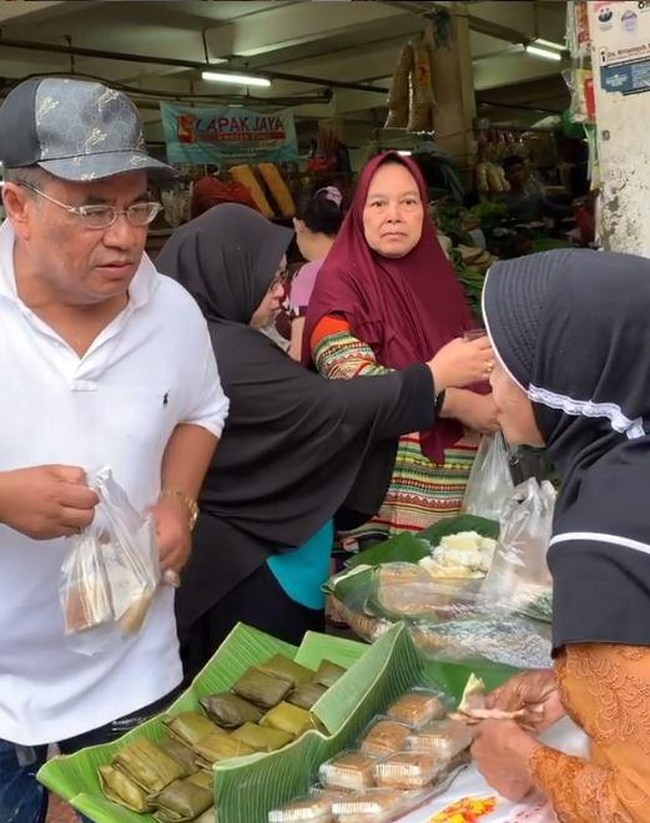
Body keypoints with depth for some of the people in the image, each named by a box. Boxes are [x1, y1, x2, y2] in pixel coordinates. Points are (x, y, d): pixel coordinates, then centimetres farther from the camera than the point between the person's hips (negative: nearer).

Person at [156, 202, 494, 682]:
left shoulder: (211, 340, 9)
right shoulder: (224, 353, -22)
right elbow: (331, 406, -22)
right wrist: (436, 375, -14)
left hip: (237, 561, 10)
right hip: (249, 574, -10)